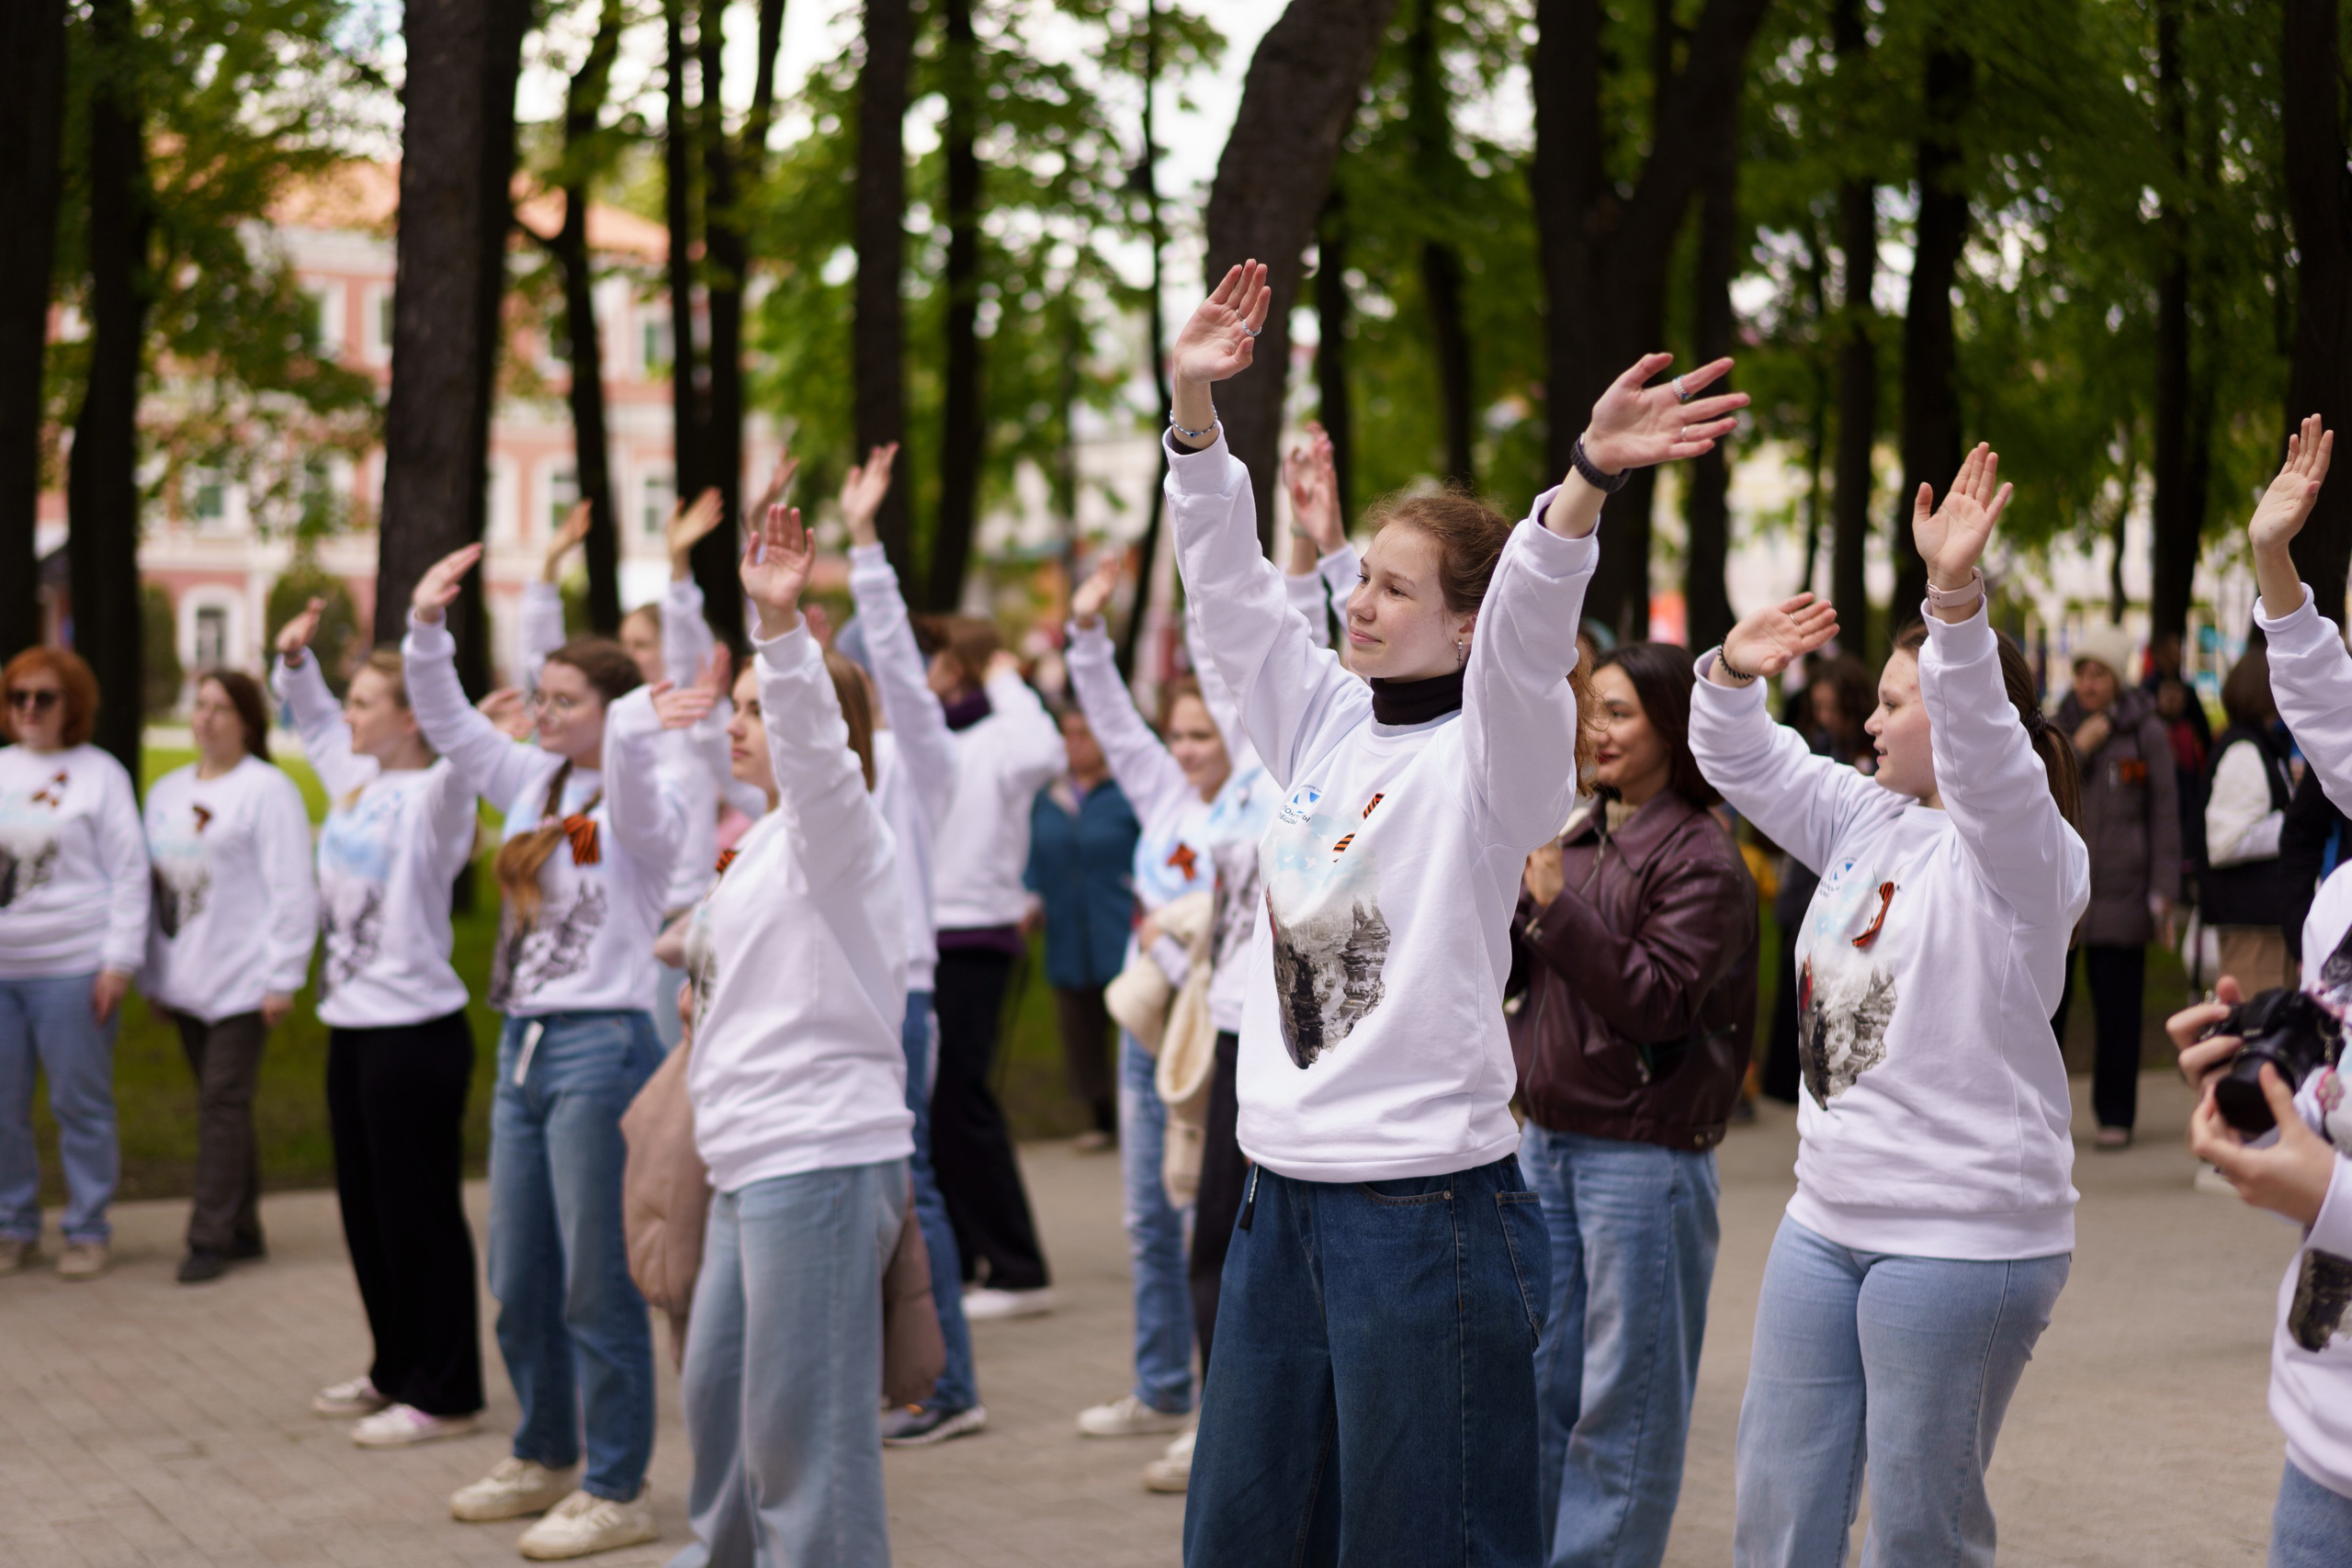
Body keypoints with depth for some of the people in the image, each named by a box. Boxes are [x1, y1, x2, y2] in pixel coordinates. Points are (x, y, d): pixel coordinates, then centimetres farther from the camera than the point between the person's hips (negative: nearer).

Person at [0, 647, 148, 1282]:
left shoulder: (98, 772, 1)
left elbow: (130, 874, -3)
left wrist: (119, 962, -9)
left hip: (72, 968, -4)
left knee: (81, 1106, 2)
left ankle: (87, 1231, 11)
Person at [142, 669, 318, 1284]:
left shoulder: (267, 790, -7)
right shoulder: (167, 792, 15)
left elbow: (292, 892, -10)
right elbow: (151, 884, 18)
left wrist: (283, 978, -14)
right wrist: (153, 975, 15)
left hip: (242, 980, -7)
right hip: (186, 980, 7)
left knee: (223, 1103, -7)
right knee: (220, 1104, 11)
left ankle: (212, 1237, -4)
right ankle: (243, 1229, 18)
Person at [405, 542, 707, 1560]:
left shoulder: (647, 799, -9)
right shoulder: (537, 782, 12)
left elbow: (636, 808, -32)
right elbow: (447, 725, 14)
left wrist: (637, 733, -52)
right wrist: (425, 629, 0)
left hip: (601, 1046, -8)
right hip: (523, 1045, 8)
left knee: (598, 1285, -4)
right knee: (517, 1282, 16)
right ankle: (546, 1459, 32)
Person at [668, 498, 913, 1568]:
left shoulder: (836, 826, -9)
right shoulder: (772, 839, 19)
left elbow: (811, 744, -31)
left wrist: (782, 626, -43)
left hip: (820, 1161, -10)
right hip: (753, 1164, 10)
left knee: (802, 1428, -9)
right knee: (716, 1393, 21)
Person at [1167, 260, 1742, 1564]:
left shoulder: (1489, 756, -8)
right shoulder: (1322, 722, 11)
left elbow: (1531, 625, -25)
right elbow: (1229, 584, 9)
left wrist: (1588, 478, -41)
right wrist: (1194, 401, 0)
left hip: (1425, 1203, -7)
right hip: (1282, 1191, 7)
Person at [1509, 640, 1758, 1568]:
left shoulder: (1700, 858, -10)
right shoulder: (1576, 835, 9)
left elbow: (1660, 1000, -19)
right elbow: (1502, 973, 13)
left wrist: (1556, 906, -21)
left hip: (1642, 1153, -7)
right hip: (1548, 1140, 7)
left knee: (1623, 1397, 1)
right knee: (1537, 1377, 15)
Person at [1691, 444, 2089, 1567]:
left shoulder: (2023, 848, -11)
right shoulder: (1868, 820, 12)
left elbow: (1981, 746, -30)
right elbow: (1742, 763, 13)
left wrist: (1956, 598, -46)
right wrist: (1735, 671, -9)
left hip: (1962, 1238, -8)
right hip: (1830, 1216, 8)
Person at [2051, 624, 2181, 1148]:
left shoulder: (2147, 734, 3)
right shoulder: (2057, 728, 10)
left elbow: (2164, 817, 3)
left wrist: (2163, 894, -2)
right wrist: (2076, 749, -9)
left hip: (2119, 894, -2)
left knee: (2118, 1011, 2)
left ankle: (2115, 1117, 12)